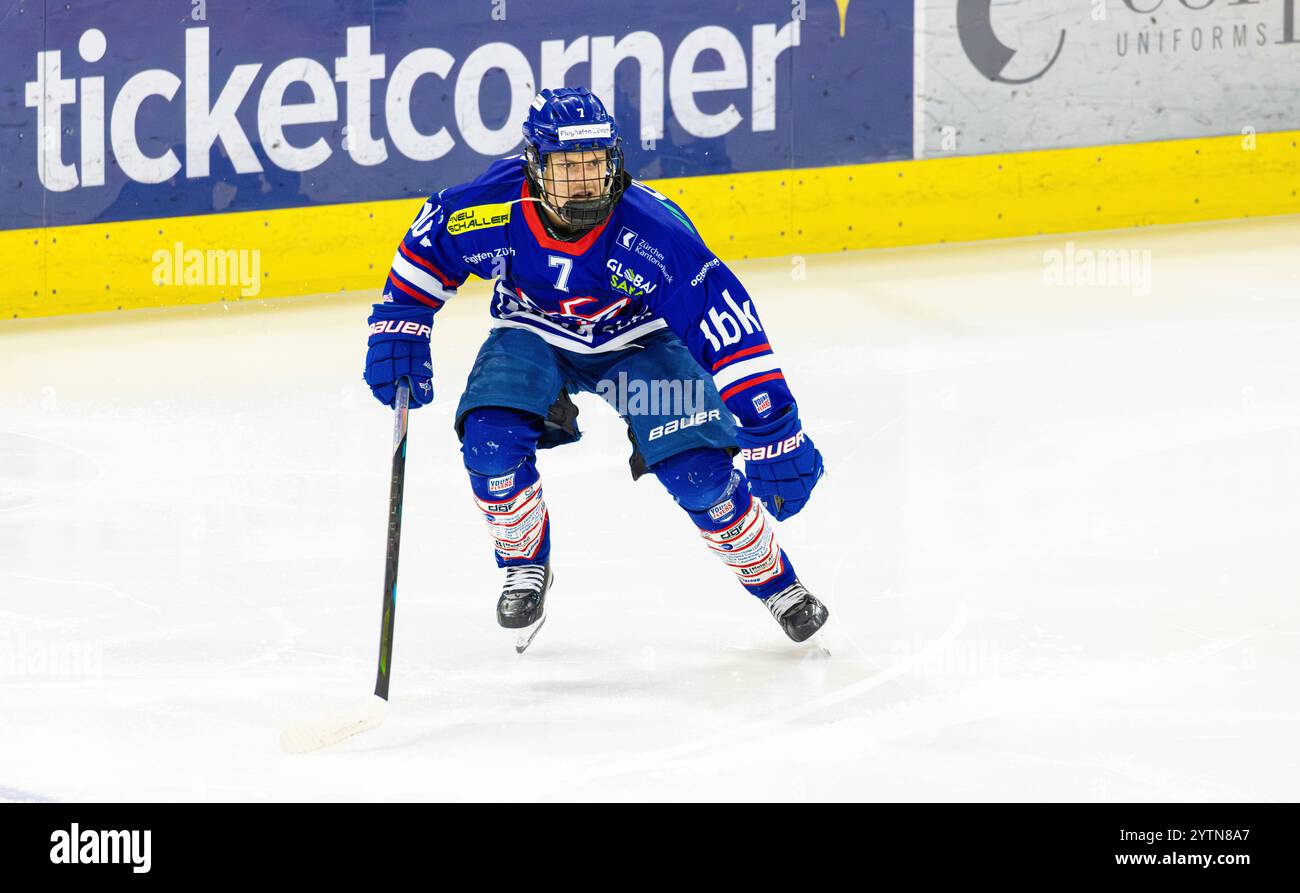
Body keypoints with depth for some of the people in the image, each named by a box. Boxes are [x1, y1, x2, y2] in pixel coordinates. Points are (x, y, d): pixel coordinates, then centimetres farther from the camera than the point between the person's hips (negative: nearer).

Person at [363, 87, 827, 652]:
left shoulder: (654, 233, -34)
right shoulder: (493, 208, -28)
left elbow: (729, 328, -34)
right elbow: (428, 241, -5)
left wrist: (774, 433, -37)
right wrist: (399, 330, -6)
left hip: (634, 340, -2)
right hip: (533, 335, 2)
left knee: (698, 470, -17)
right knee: (491, 441, -24)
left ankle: (772, 578, 11)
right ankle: (526, 565, 5)